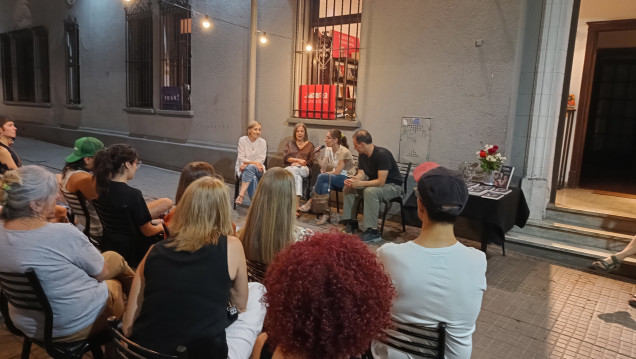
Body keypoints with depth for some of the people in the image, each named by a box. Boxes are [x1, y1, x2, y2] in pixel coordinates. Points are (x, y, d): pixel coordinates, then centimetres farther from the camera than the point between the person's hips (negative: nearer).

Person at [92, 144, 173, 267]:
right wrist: (161, 227, 3)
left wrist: (152, 221, 10)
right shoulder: (132, 195, -29)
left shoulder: (103, 187, -5)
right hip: (130, 252, -8)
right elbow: (147, 231, -18)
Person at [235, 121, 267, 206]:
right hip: (244, 168, -1)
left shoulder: (262, 142, 5)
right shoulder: (242, 140, 1)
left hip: (257, 168, 1)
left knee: (250, 168, -36)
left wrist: (248, 164, -15)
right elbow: (241, 158, -4)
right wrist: (254, 162, -19)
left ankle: (241, 195, -42)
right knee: (253, 178, -35)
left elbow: (261, 160, -1)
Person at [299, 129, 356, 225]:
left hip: (347, 178, -6)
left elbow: (337, 172, -16)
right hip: (335, 178, 6)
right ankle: (326, 213, -26)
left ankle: (310, 202, -12)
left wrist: (325, 173, -3)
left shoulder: (344, 152, -16)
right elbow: (323, 168, 1)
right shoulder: (328, 150, 6)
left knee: (322, 177, -28)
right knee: (324, 186, -31)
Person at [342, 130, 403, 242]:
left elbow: (381, 181, -29)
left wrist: (359, 183, -30)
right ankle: (351, 222, 4)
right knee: (348, 189, -4)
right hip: (374, 184, 9)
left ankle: (373, 231, -30)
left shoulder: (382, 154, -26)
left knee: (370, 191, -36)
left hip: (393, 186, -9)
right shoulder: (362, 156, 1)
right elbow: (361, 174, 1)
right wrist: (352, 180, -21)